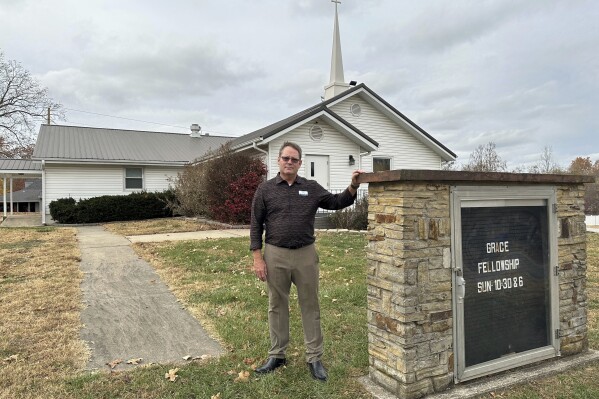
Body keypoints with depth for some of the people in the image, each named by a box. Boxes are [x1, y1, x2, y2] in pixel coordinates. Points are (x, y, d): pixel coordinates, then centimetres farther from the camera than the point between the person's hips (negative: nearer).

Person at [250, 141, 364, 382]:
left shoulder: (312, 188, 5)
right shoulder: (265, 190, 1)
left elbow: (337, 202, 8)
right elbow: (256, 226, 1)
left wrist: (353, 186, -10)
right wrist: (257, 258, -5)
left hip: (306, 255, 1)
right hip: (275, 255, -1)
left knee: (310, 306, 6)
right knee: (277, 306, 10)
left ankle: (314, 358, 18)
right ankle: (277, 355, 25)